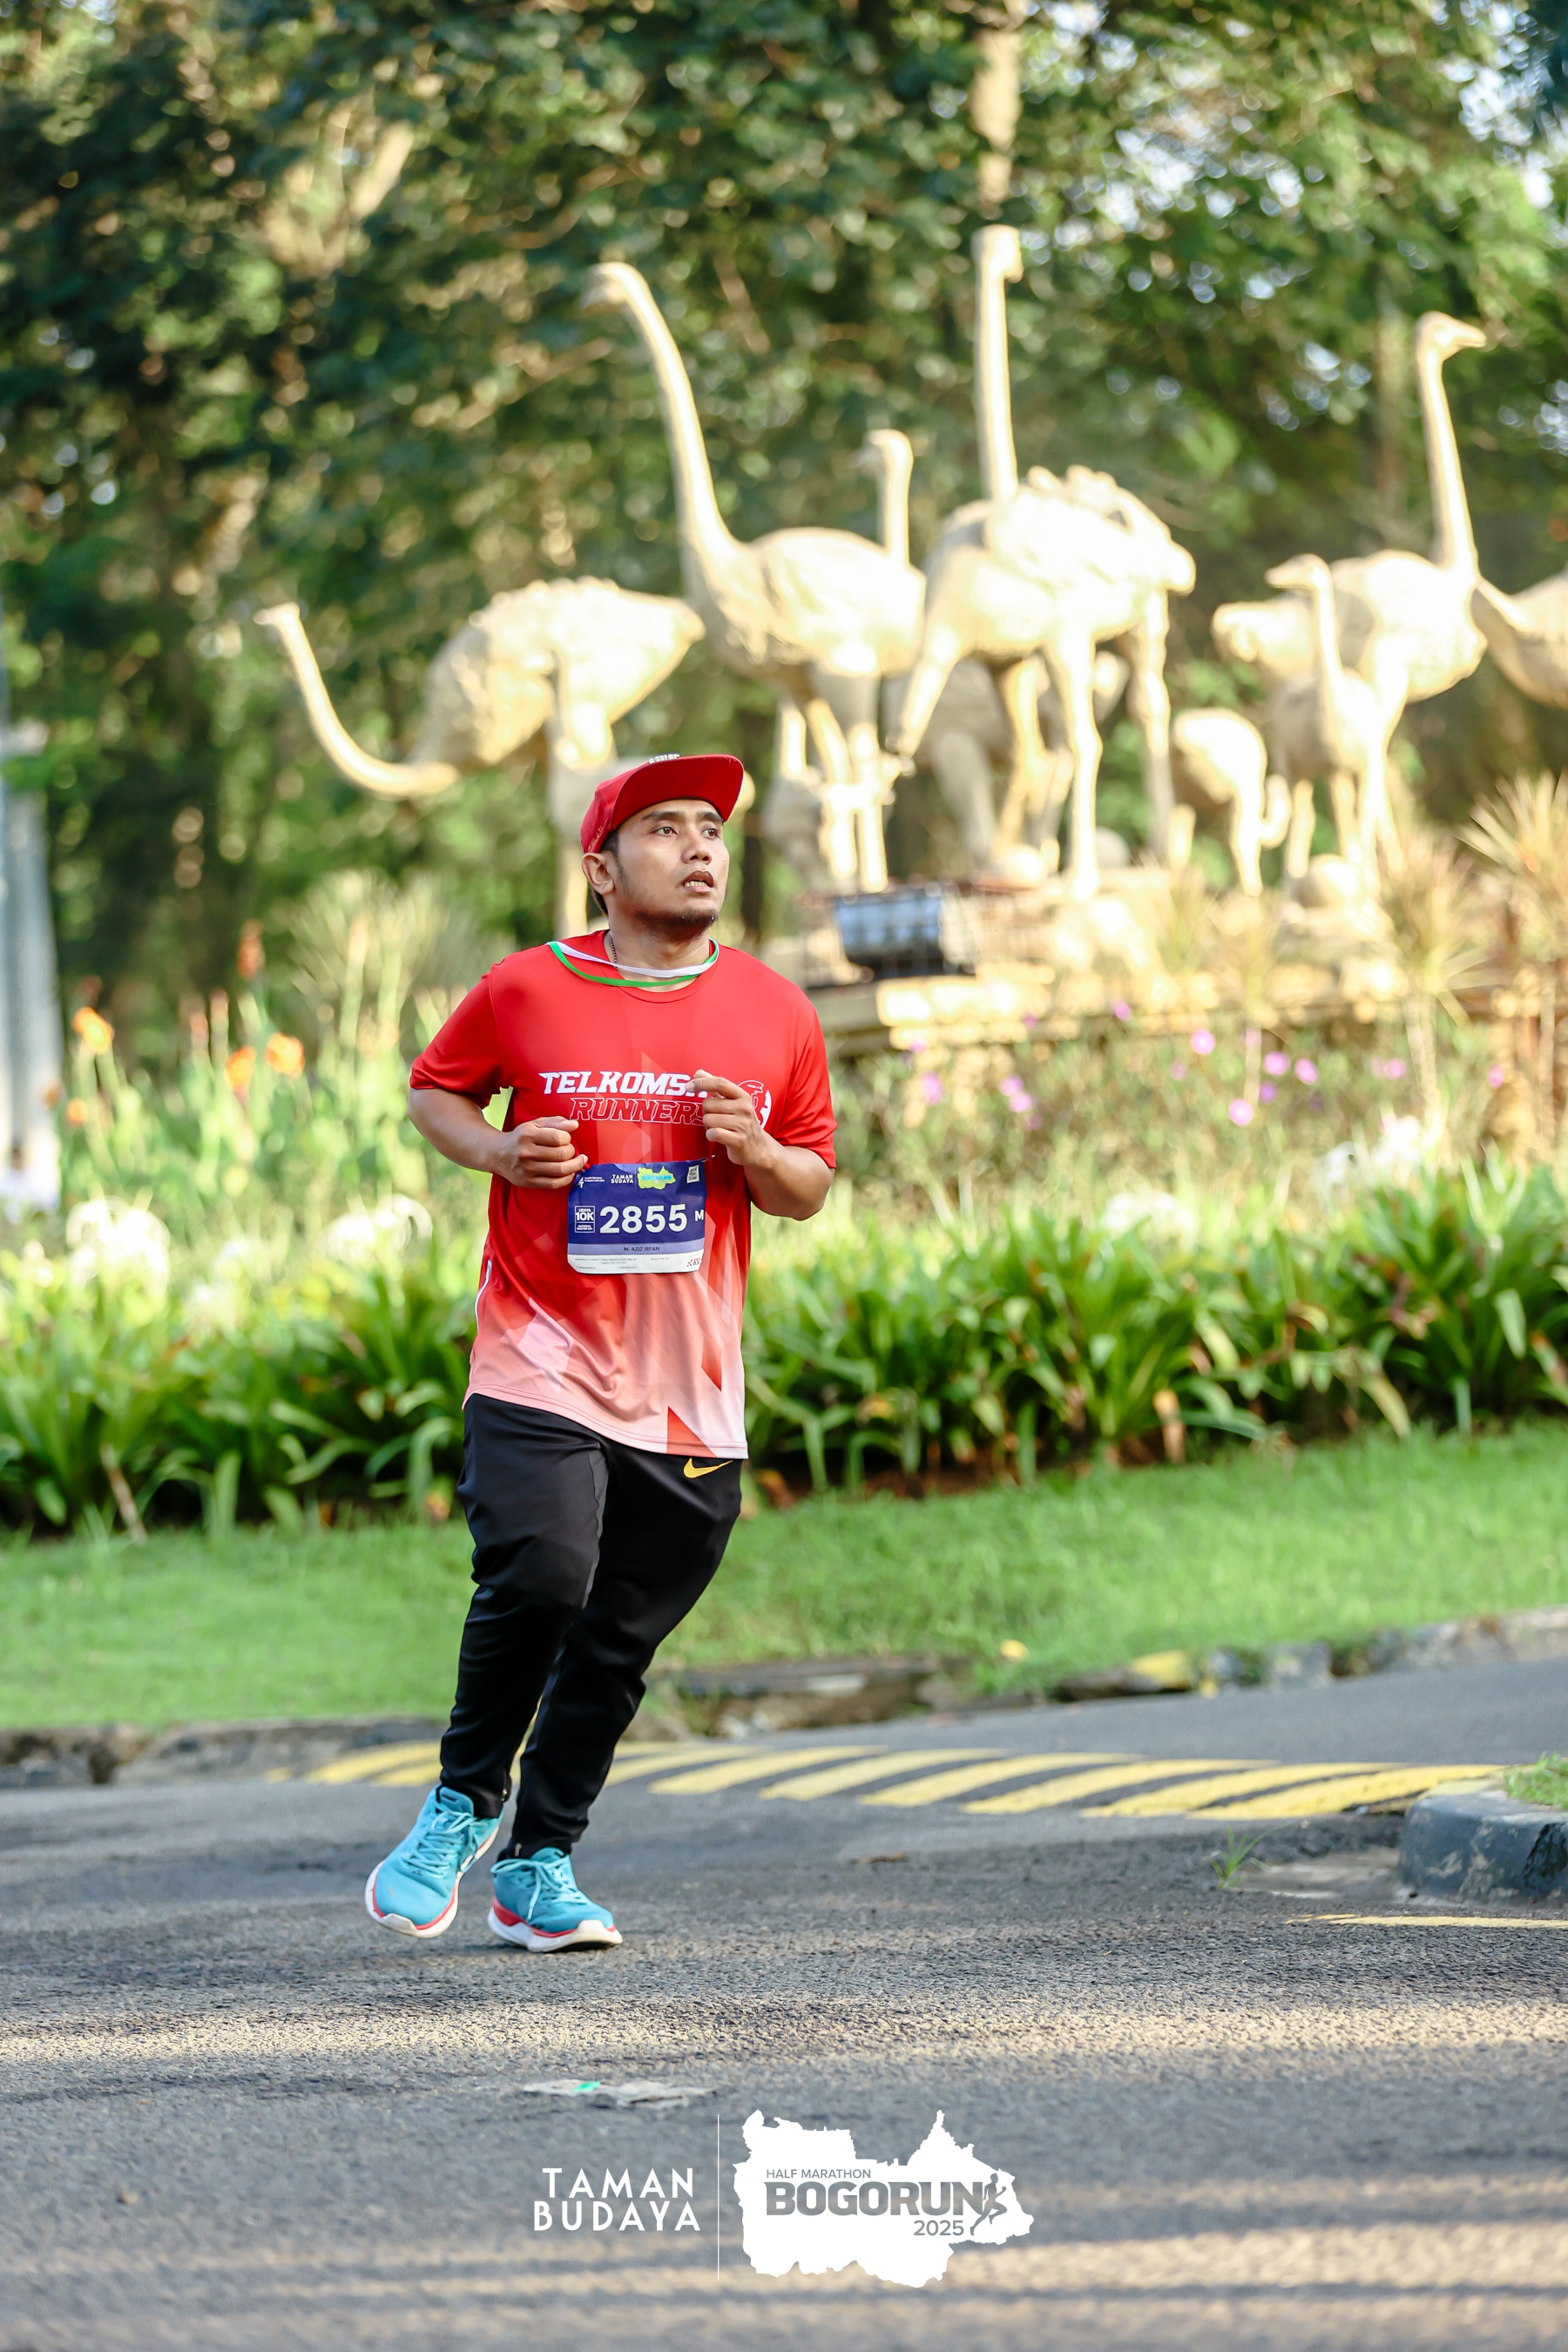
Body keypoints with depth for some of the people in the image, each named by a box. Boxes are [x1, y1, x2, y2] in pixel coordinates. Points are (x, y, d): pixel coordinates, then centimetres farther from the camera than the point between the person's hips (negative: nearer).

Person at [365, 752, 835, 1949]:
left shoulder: (775, 1015, 7)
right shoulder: (525, 993, -1)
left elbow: (811, 1188, 15)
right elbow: (434, 1089, 15)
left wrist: (753, 1152, -7)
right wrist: (497, 1151, -6)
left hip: (691, 1390, 3)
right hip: (541, 1357, -3)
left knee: (621, 1637, 4)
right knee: (537, 1579, -21)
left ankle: (539, 1865, 19)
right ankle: (466, 1799, 4)